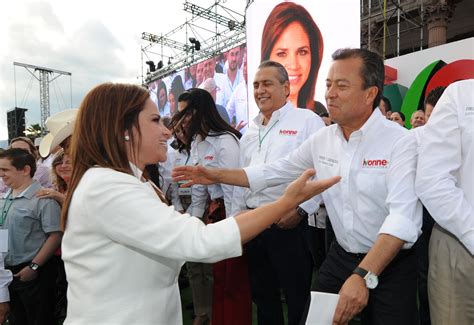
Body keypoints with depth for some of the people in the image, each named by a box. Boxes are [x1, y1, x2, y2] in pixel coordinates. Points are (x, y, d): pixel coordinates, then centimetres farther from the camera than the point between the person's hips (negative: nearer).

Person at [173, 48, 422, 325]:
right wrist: (216, 175, 1)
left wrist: (363, 276, -36)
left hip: (390, 264, -4)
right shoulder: (321, 140, -1)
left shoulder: (402, 143, -17)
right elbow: (273, 172, 5)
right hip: (340, 256, 5)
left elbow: (403, 216, -27)